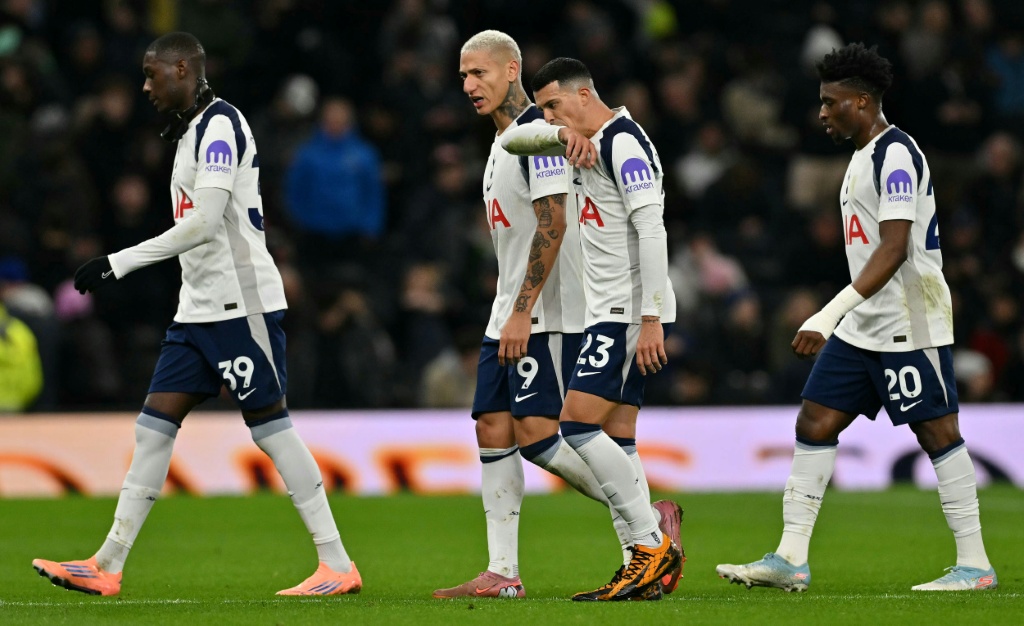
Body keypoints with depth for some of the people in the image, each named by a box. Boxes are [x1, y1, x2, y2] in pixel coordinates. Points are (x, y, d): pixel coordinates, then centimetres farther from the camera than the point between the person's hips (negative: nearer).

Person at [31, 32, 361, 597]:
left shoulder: (219, 123, -12)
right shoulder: (194, 131, 18)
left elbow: (204, 223, -21)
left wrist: (119, 263, -19)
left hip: (241, 304, -10)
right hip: (200, 309, 10)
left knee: (269, 424, -8)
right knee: (155, 423, 5)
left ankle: (338, 566, -3)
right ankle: (108, 567, 5)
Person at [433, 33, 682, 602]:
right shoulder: (502, 143, 19)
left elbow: (552, 225, -19)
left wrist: (522, 312, -21)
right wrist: (509, 315, 6)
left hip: (547, 314, -10)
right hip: (510, 316, 10)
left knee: (534, 433, -15)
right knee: (493, 431, 3)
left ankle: (645, 518, -4)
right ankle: (502, 574, 3)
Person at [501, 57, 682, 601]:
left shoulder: (623, 143, -13)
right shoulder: (591, 140, 17)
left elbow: (651, 230, -20)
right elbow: (513, 140, 18)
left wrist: (651, 319, -24)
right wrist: (563, 133, -4)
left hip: (630, 311, -10)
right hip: (610, 311, 10)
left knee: (578, 423, -15)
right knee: (614, 439, 5)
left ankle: (654, 543, -15)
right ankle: (646, 564, 3)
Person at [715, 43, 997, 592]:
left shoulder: (896, 154, -15)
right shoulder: (865, 156, 16)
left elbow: (894, 249, -25)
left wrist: (830, 314, -31)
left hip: (909, 323, -10)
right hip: (864, 328, 10)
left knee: (937, 433, -5)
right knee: (814, 424, 4)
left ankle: (974, 564, 2)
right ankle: (791, 558, 4)